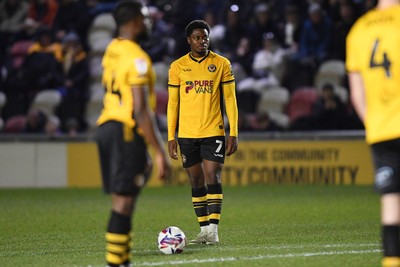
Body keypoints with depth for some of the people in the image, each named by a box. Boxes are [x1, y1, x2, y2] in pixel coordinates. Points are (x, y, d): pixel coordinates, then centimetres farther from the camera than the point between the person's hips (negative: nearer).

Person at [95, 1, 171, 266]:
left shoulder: (111, 51, 13)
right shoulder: (136, 58, -14)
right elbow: (141, 110, -20)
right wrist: (160, 152, -19)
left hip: (107, 126, 9)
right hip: (127, 131, -9)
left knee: (121, 199, 12)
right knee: (124, 200, -8)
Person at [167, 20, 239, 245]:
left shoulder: (222, 64, 1)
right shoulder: (178, 67, 5)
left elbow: (230, 99, 3)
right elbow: (173, 103, 8)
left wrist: (234, 133, -3)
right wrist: (171, 137, 4)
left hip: (213, 133, -2)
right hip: (187, 134, 2)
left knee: (213, 178, -11)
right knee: (197, 182, 6)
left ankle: (213, 231, -10)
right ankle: (204, 230, 13)